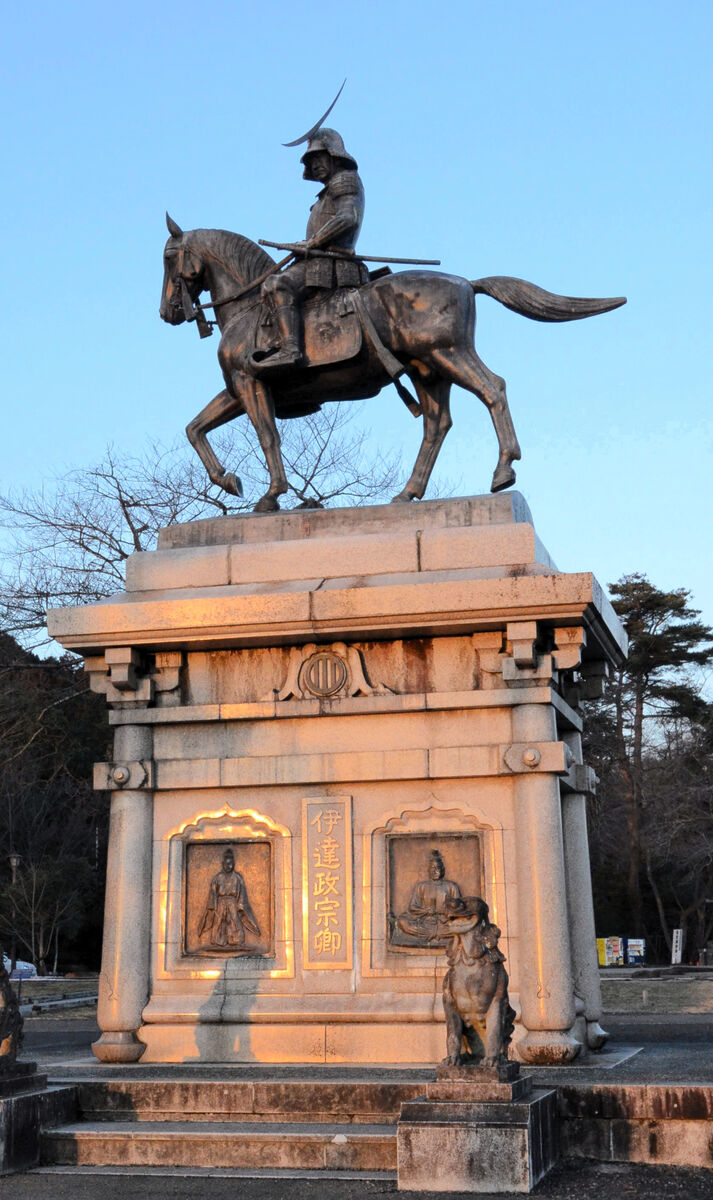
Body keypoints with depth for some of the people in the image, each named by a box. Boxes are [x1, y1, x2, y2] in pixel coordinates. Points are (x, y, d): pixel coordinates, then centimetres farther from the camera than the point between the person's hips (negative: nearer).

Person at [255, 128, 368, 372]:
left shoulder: (344, 180, 1)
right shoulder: (331, 193, 31)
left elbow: (347, 218, -17)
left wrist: (312, 242, -16)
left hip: (330, 266, -11)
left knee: (276, 286, -29)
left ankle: (290, 348, -45)